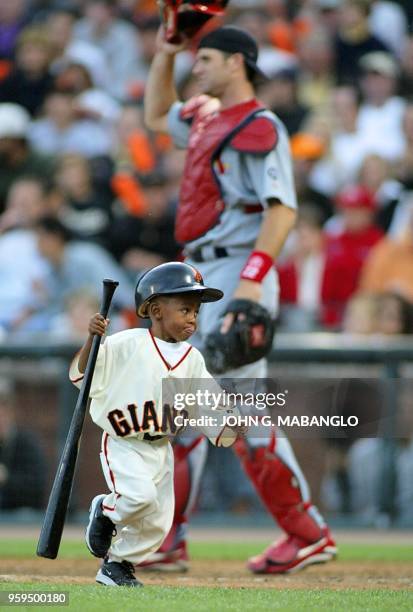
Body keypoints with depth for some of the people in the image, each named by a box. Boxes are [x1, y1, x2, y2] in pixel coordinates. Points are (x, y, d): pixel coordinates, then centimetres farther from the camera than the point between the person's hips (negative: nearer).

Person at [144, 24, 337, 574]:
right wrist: (165, 53, 25)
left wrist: (253, 278, -30)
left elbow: (283, 208, -20)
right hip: (201, 280, 10)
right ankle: (169, 542, 12)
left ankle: (309, 534, -7)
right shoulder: (206, 119, 18)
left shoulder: (260, 127, -10)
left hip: (238, 273, -10)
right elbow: (156, 116, 38)